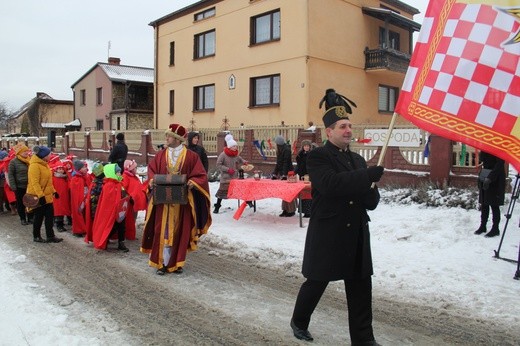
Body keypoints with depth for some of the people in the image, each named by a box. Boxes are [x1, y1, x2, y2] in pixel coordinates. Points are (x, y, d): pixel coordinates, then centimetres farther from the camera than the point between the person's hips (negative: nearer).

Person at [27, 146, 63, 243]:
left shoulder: (44, 164, 11)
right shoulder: (35, 165, -18)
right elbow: (35, 183, -23)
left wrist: (53, 191, 17)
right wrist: (40, 195, -27)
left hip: (47, 196, 9)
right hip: (39, 197, -9)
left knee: (50, 216, 9)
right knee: (39, 217, 4)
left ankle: (50, 236, 16)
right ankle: (36, 236, 19)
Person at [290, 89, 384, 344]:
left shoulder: (358, 160, 15)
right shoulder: (317, 157, -6)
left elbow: (372, 199, 11)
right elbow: (330, 184, -26)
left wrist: (369, 194, -12)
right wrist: (367, 176, -26)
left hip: (357, 234, 6)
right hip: (327, 234, -6)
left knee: (361, 288, 9)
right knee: (317, 282, 10)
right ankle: (299, 322, 35)